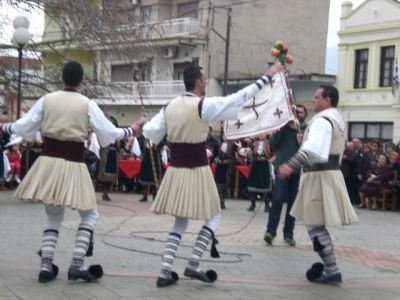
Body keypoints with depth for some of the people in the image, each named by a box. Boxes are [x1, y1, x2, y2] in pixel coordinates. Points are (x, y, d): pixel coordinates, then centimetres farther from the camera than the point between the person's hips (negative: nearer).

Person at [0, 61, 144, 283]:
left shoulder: (46, 100, 2)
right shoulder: (88, 104, -4)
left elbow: (24, 127, 4)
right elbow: (108, 133, -2)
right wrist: (132, 130, 15)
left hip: (48, 162, 3)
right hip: (73, 165, -3)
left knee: (54, 216, 18)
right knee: (90, 214, 11)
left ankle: (46, 265, 8)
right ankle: (77, 264, -2)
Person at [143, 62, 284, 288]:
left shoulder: (170, 107, 2)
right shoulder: (204, 105, -14)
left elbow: (149, 131, 0)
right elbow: (239, 98, -12)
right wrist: (268, 76, -7)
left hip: (175, 171, 5)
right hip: (197, 172, -5)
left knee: (181, 221, 16)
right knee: (214, 216, 14)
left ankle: (166, 271, 4)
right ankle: (194, 263, 3)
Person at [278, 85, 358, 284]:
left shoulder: (322, 120, -17)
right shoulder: (337, 119, 18)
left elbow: (313, 148, -33)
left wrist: (291, 165, -43)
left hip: (320, 176, -10)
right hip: (331, 172, 10)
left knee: (315, 224, -8)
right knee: (318, 223, 17)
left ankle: (332, 271, -10)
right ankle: (328, 266, 23)